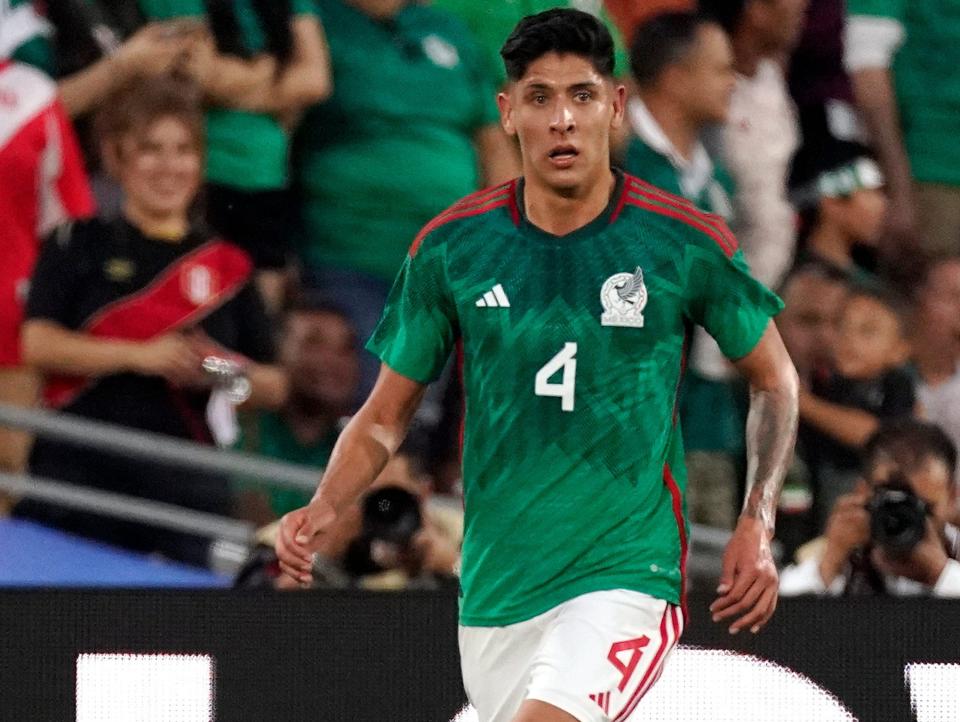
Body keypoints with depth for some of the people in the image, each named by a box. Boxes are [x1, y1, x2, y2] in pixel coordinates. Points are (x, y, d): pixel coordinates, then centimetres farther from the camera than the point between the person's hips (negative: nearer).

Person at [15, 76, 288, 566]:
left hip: (186, 486, 2)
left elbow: (274, 388, 15)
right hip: (80, 477, -2)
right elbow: (39, 344, -5)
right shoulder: (79, 246, 8)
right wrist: (141, 356, -16)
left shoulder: (226, 265, 14)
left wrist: (232, 374, -8)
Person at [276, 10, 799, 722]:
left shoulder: (683, 242, -5)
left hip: (625, 576, -4)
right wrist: (324, 511, -10)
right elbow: (386, 416, 9)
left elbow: (775, 378, 11)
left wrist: (757, 527, 0)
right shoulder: (450, 247, 0)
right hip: (494, 591, 4)